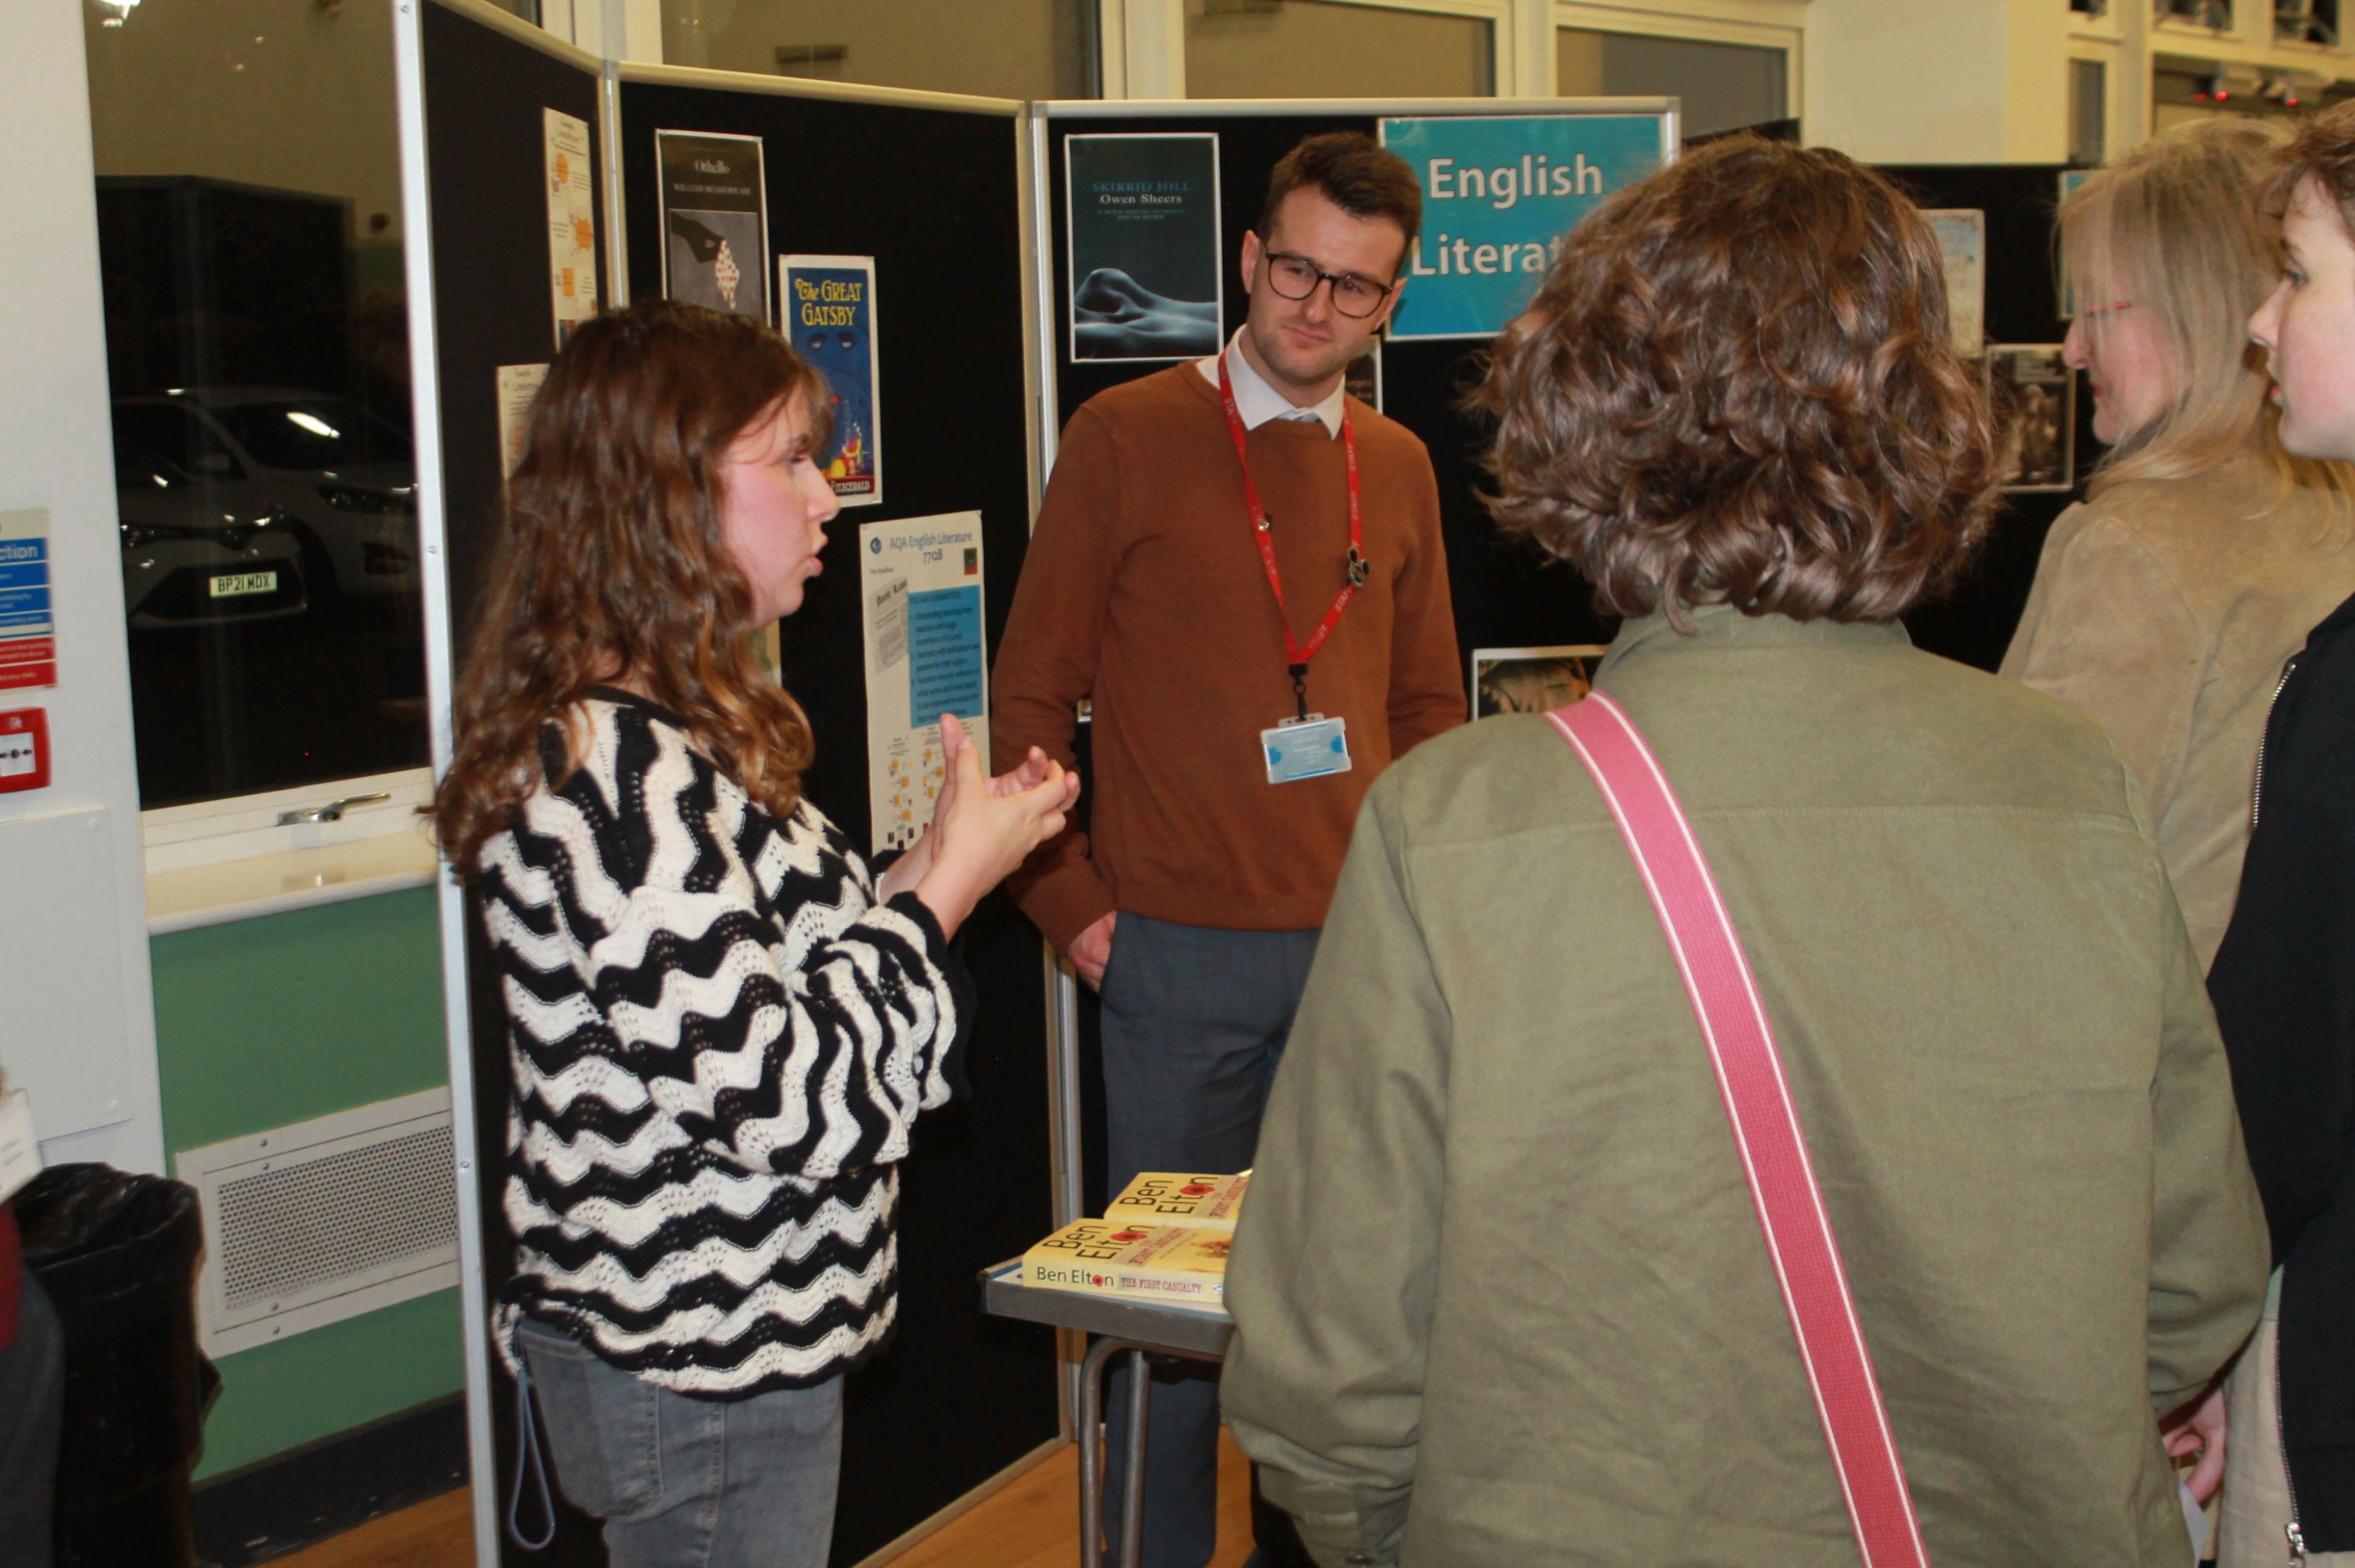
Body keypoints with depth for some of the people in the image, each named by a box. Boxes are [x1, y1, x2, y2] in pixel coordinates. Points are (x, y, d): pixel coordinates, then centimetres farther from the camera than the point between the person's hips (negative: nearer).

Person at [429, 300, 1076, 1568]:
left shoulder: (661, 736, 7)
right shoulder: (615, 769, -26)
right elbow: (786, 1100, -26)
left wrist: (938, 862, 2)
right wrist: (947, 884, -16)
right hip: (695, 1379, -10)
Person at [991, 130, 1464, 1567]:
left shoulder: (1398, 466, 10)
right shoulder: (1128, 436, -3)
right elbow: (1034, 692, -1)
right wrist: (1070, 902, -5)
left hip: (1364, 947, 4)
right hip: (1182, 950, -4)